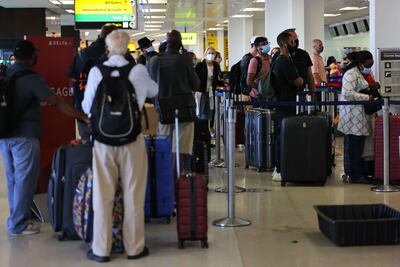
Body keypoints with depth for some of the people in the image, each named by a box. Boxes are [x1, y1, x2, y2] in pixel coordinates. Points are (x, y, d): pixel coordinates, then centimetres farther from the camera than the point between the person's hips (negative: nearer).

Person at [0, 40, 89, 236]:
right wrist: (84, 118, -16)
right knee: (25, 181, 2)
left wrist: (38, 101, 32)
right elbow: (57, 103, -19)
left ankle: (16, 217, 29)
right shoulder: (32, 79, -16)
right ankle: (18, 224, 8)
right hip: (24, 137, -7)